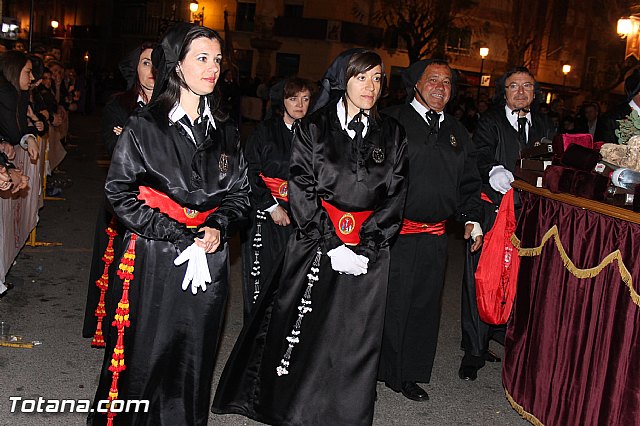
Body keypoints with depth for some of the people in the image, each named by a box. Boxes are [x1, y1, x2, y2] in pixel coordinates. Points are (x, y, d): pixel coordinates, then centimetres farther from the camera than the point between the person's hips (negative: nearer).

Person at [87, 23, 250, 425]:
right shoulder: (144, 127, -4)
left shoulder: (226, 132, 8)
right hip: (154, 261, -3)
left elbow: (240, 192, 12)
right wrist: (179, 236, -13)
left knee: (193, 360, 12)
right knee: (146, 357, 6)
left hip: (208, 260, 4)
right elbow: (120, 191, -7)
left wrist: (218, 227, -8)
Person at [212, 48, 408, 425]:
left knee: (355, 338, 6)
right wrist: (331, 247, -12)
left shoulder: (391, 134, 7)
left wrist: (366, 248, -8)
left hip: (368, 252, 2)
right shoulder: (313, 128, 1)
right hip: (315, 248, -1)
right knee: (302, 330, 5)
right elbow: (302, 191, -5)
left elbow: (395, 195, 2)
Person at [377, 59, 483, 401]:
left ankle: (409, 374, 26)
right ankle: (369, 372, 17)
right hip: (393, 234, -5)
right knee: (387, 304, 0)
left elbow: (469, 182, 21)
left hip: (434, 237, 6)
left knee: (424, 306, 12)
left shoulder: (457, 132, 17)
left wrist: (470, 218, 8)